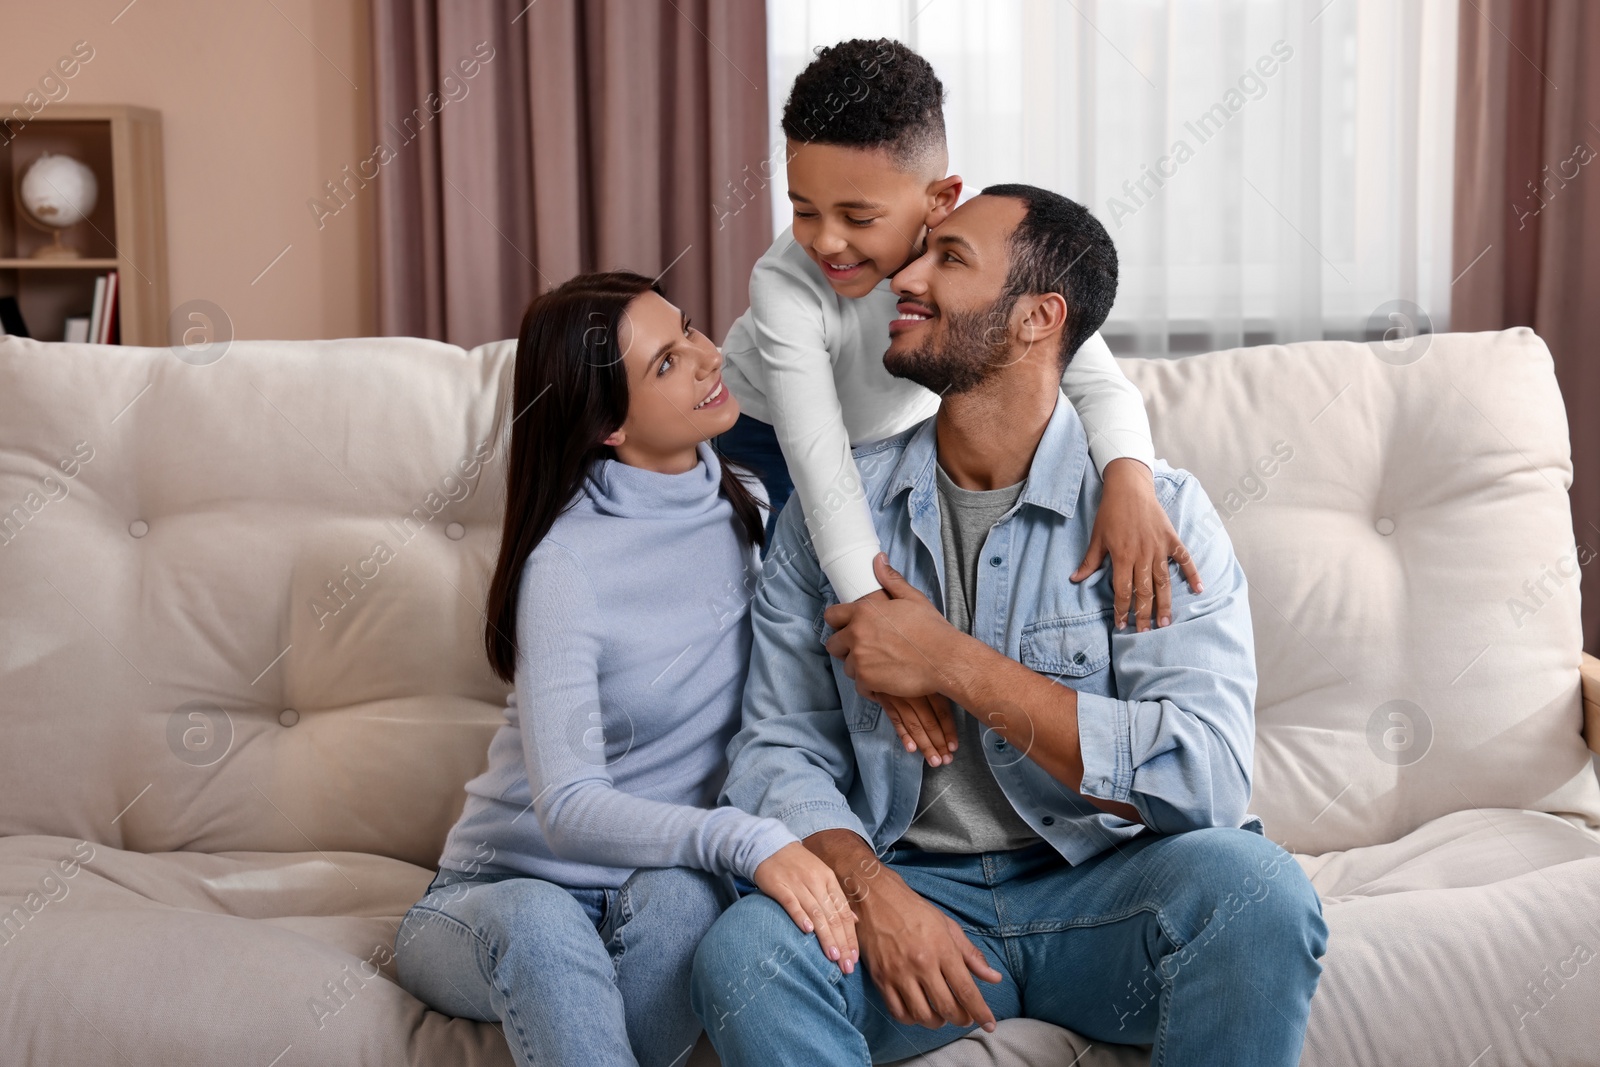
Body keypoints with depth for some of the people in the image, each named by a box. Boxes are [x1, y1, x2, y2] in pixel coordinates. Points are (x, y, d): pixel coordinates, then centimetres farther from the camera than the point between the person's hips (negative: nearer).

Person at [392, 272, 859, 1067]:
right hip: (504, 895, -3)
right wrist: (746, 840, -40)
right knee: (538, 922, -39)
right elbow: (569, 809, -26)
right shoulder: (566, 561, -18)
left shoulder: (748, 502, 1)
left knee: (684, 895, -33)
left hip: (657, 889, 4)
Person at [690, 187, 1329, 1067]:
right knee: (742, 952, -30)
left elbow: (1204, 779, -16)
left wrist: (955, 665, -16)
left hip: (1104, 892, 0)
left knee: (1253, 886, -31)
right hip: (913, 886, 0)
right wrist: (876, 894, -18)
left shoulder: (1159, 512, -4)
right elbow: (780, 748, 2)